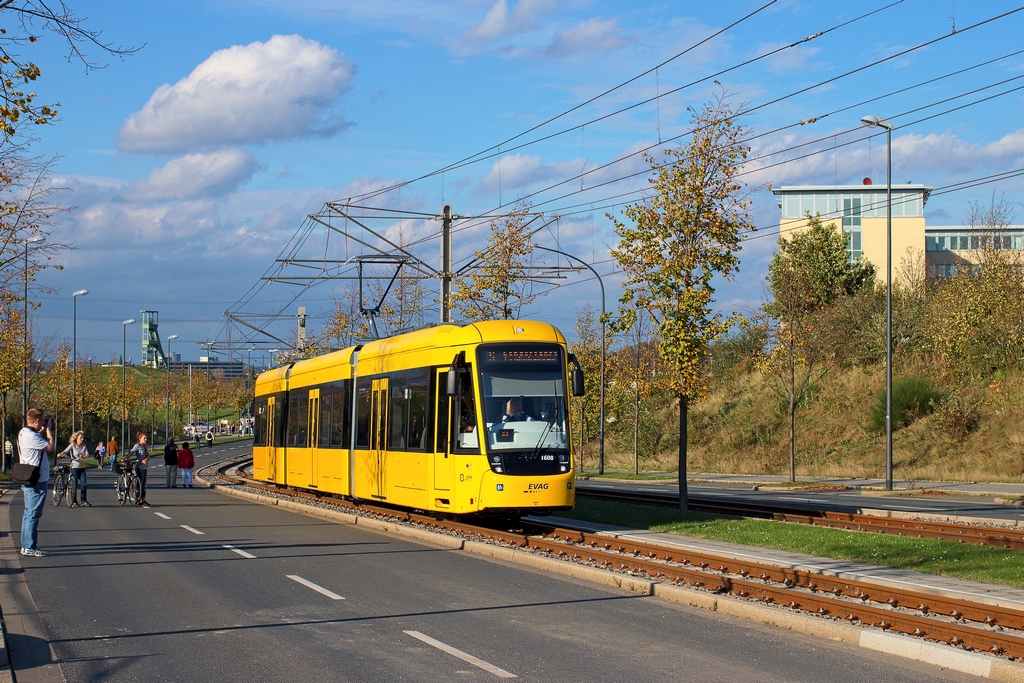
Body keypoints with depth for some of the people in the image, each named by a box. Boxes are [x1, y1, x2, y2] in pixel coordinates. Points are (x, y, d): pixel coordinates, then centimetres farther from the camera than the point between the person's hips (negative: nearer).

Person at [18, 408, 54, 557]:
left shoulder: (24, 433, 12)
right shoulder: (31, 436, -20)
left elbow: (41, 444, 17)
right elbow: (50, 447, -17)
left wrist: (43, 431, 9)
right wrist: (48, 429, -7)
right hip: (36, 481, -11)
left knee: (29, 513, 16)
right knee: (33, 514, -6)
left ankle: (26, 545, 22)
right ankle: (29, 548, -4)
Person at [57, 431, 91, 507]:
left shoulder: (84, 446, 10)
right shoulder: (72, 445, -3)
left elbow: (87, 454, -2)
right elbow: (66, 451, -17)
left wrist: (84, 456, -26)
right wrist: (61, 454, -39)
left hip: (82, 467, 4)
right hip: (74, 467, -4)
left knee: (84, 484, -1)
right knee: (74, 484, -3)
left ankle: (84, 500, 10)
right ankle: (74, 502, 6)